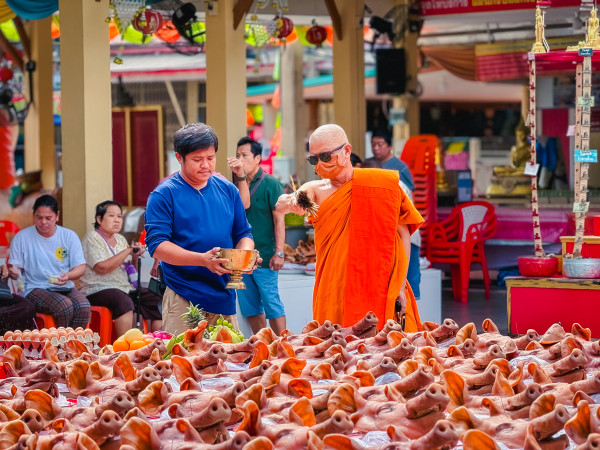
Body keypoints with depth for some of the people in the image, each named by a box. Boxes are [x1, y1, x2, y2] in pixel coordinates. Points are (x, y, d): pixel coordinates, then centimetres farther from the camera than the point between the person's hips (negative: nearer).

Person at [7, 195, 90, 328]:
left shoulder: (69, 236, 8)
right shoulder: (21, 238, 4)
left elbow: (81, 267, 5)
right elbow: (15, 267, 5)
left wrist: (68, 276, -18)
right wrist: (13, 272, -20)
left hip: (65, 288, 3)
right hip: (35, 289, -2)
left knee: (83, 306, -31)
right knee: (64, 306, -34)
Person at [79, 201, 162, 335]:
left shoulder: (120, 239, 19)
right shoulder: (92, 238, -3)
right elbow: (102, 268, -17)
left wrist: (135, 257, 0)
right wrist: (128, 251, -15)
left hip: (126, 289, 8)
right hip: (99, 290, -8)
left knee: (158, 301, -11)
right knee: (125, 302, -37)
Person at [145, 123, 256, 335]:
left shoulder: (228, 190, 12)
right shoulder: (164, 195, -4)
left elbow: (243, 234, 17)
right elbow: (156, 245, -12)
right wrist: (203, 259, -23)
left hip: (224, 299, 5)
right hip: (183, 301, -5)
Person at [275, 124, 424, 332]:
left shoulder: (380, 183, 1)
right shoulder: (315, 190, 8)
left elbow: (403, 234, 0)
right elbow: (280, 205, -9)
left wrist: (401, 285, -7)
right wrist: (289, 202, -34)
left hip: (380, 292, -2)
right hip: (334, 295, 2)